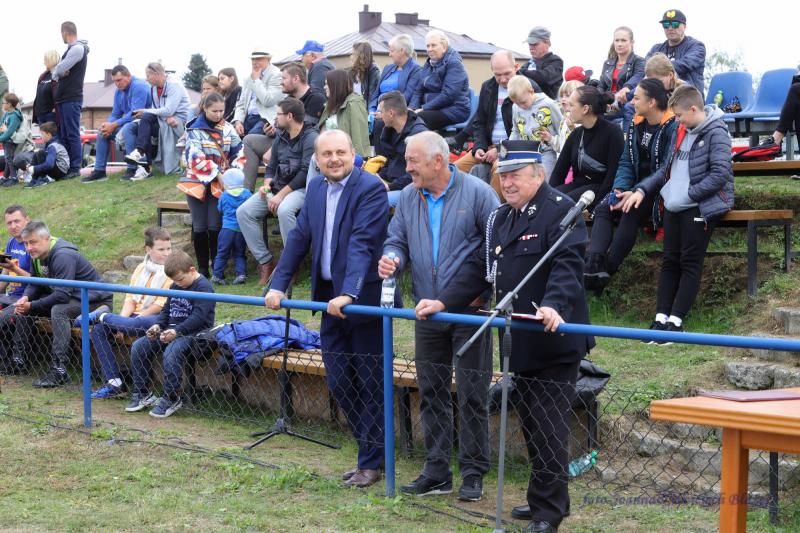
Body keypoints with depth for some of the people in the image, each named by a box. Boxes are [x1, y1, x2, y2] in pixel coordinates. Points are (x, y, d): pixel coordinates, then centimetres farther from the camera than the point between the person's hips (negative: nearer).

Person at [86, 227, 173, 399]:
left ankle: (103, 316, -5)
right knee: (98, 330, -10)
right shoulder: (141, 268, 14)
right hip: (137, 316, 7)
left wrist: (127, 322, -11)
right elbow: (130, 298, 11)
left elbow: (161, 305, -13)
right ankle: (113, 383, -11)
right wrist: (121, 321, -9)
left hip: (158, 318, -7)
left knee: (134, 325, -39)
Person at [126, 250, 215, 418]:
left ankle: (172, 399, -22)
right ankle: (142, 394, 6)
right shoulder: (176, 286, 15)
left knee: (171, 351, -36)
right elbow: (166, 309, 21)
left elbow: (198, 317, -22)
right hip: (172, 330, 9)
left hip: (194, 333, -9)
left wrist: (176, 332, -29)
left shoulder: (203, 287, -13)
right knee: (138, 347, -3)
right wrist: (158, 325, 1)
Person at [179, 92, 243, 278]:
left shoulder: (227, 129, 4)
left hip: (219, 184, 2)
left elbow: (239, 151, 9)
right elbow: (197, 158, -15)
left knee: (215, 226, -5)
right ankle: (202, 267, 10)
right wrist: (218, 173, -19)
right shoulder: (195, 130, -6)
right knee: (200, 227, 0)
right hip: (197, 181, -2)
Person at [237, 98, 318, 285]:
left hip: (301, 188, -8)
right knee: (243, 212, -11)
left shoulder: (310, 137, -10)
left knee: (284, 210, -39)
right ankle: (265, 261, -8)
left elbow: (306, 172, -18)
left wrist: (281, 195, -20)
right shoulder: (280, 137, 14)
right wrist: (267, 184, -3)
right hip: (278, 186, 8)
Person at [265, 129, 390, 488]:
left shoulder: (370, 188, -14)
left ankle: (371, 462, 14)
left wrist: (348, 293, -32)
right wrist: (278, 285, 2)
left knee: (370, 384, 3)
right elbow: (299, 238, 10)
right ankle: (371, 449, 26)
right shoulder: (316, 188, 9)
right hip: (329, 298, 7)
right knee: (338, 382, 12)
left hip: (364, 300, -7)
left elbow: (362, 244, -24)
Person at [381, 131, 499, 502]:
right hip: (427, 314, 5)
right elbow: (397, 241, 14)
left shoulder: (476, 193, -9)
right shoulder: (408, 198, 7)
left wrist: (484, 290, -11)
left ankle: (473, 474, 11)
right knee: (431, 394, 10)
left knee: (471, 395, 0)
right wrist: (392, 259, -9)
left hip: (470, 314, -5)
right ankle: (437, 472, 19)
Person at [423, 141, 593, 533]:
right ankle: (542, 500, 27)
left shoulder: (560, 210, -11)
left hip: (553, 343, -9)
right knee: (530, 425, 16)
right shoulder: (501, 218, 16)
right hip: (519, 343, 9)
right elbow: (479, 268, 17)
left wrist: (553, 306, -39)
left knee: (549, 429, -4)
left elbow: (567, 266, -23)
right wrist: (444, 302, 7)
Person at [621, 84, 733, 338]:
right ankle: (661, 318, 5)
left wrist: (688, 195, -17)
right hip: (674, 206, 8)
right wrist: (642, 190, 10)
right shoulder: (682, 131, 16)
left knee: (690, 263, -5)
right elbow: (668, 169, 21)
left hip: (700, 208, -7)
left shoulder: (716, 133, -9)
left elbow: (720, 174, -17)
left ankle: (676, 321, -4)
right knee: (669, 261, 4)